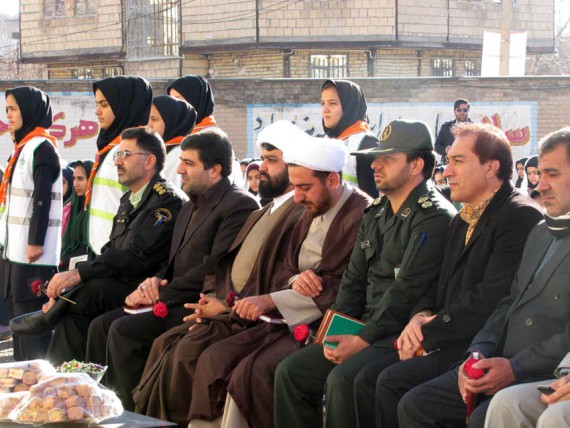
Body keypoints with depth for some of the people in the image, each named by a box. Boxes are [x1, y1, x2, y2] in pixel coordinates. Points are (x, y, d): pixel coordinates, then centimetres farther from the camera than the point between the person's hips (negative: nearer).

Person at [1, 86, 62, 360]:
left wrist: (35, 242, -21)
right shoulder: (23, 147, 18)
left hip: (32, 250, -10)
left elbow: (43, 198, -18)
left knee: (30, 311, -9)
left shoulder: (41, 147, -11)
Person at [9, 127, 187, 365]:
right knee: (73, 316, -15)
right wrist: (67, 281, -1)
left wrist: (79, 274, -25)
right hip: (118, 286, 8)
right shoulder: (129, 200, 18)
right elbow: (110, 250, 16)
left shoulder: (168, 201, -12)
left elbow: (139, 257, -22)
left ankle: (47, 318, -3)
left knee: (93, 290, -29)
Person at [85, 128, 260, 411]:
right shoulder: (192, 205, 20)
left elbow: (213, 270, -19)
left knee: (124, 331, -22)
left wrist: (160, 293, -15)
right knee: (101, 325, -4)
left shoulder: (240, 205, -12)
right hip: (178, 301, 9)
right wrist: (155, 280, -1)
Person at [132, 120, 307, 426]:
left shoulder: (299, 216, -11)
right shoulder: (259, 216, 22)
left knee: (190, 349, -23)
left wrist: (226, 309, -13)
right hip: (226, 313, 9)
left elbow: (279, 290, -18)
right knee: (165, 343, -7)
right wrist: (212, 302, 1)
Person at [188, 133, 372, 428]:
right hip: (291, 320, 9)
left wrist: (271, 300, -18)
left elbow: (346, 289, -18)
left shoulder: (362, 216, -12)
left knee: (253, 370, -27)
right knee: (214, 358, -8)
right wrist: (297, 280, -10)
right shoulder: (311, 214, 16)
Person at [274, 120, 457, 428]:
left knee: (342, 380, -30)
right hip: (364, 330, 9)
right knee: (290, 372, -3)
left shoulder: (434, 217, -12)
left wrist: (363, 340, -17)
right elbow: (354, 281, 15)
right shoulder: (376, 215, 16)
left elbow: (406, 292, -18)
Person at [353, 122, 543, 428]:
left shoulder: (520, 216, -11)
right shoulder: (461, 221, 20)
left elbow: (491, 299, -20)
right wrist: (421, 317, -1)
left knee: (393, 382, -22)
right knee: (367, 379, -8)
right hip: (451, 341, 9)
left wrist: (427, 335, -13)